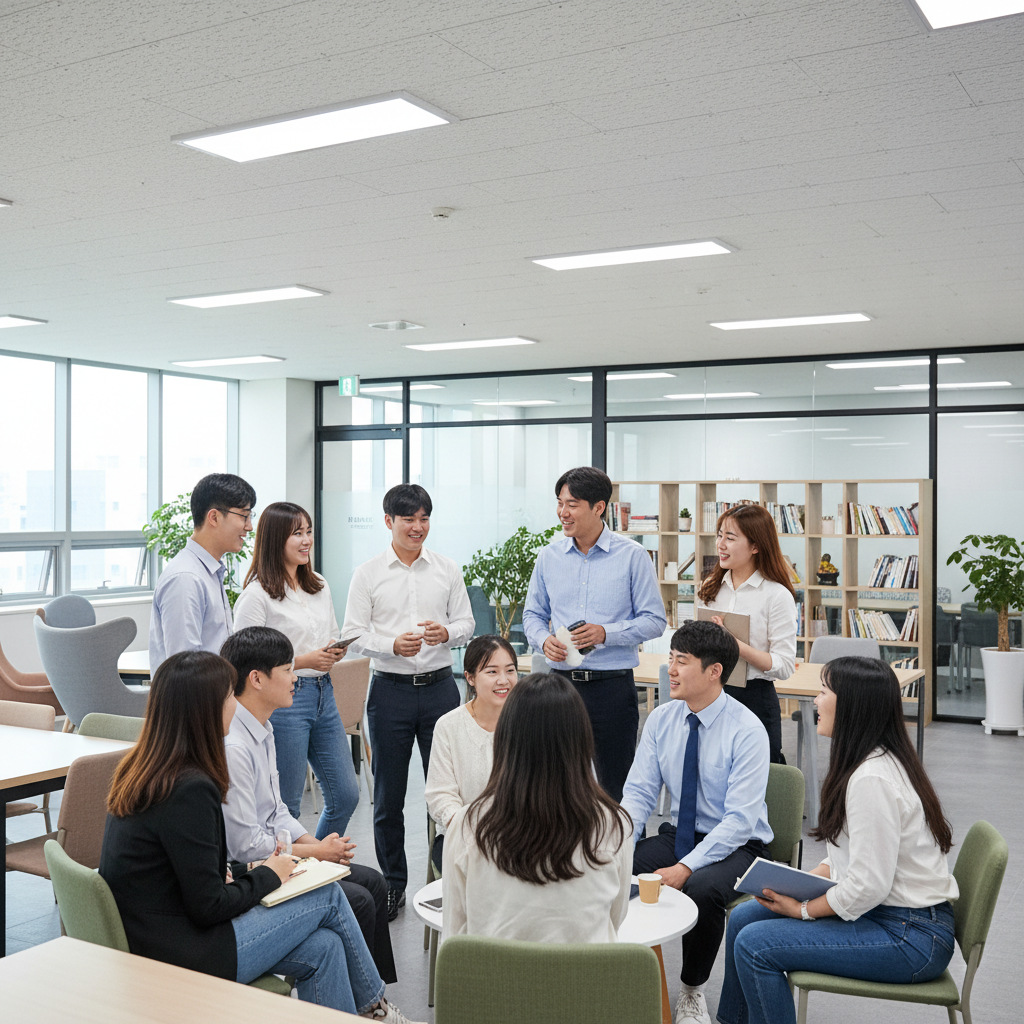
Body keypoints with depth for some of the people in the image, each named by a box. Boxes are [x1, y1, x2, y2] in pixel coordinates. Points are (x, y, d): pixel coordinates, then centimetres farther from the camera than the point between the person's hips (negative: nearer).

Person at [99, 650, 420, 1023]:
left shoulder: (142, 770, 5)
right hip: (179, 959, -9)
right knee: (329, 897, 2)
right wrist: (269, 875, -4)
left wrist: (221, 876, 3)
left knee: (322, 948, 6)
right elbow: (208, 907, -20)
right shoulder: (191, 789, -24)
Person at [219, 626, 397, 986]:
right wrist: (315, 851, -12)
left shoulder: (263, 729, 7)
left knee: (373, 882, 7)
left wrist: (314, 843, 0)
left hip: (271, 854, 10)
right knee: (357, 901, -15)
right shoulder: (231, 747, -26)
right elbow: (246, 847, -25)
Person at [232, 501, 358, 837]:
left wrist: (336, 651, 0)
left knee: (346, 794, 9)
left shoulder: (319, 586, 13)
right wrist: (303, 661, -18)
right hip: (283, 700, -7)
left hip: (324, 693, 7)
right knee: (285, 805, 1)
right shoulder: (257, 593, -10)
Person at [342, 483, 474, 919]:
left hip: (439, 686, 1)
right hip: (390, 689, -1)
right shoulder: (367, 573, 1)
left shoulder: (447, 570, 6)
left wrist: (446, 633, -13)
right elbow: (353, 633, -1)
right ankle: (392, 884, 22)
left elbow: (466, 622, 9)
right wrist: (393, 645, -18)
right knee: (388, 795, 8)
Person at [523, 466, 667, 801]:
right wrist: (544, 640, -7)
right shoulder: (549, 555, 7)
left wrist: (606, 633, -18)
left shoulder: (632, 556, -4)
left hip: (612, 685, -3)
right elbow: (533, 613, 14)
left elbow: (654, 620, -4)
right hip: (561, 682, 3)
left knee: (616, 785, 4)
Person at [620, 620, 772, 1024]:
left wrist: (686, 867, -30)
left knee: (702, 889, -36)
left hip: (736, 844, -5)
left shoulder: (747, 730, -19)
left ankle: (692, 991, -7)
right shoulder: (661, 719, -2)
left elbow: (739, 819, -23)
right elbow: (638, 793, 1)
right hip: (678, 834, 5)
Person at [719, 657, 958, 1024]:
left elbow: (868, 886, -26)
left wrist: (803, 909, -12)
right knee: (743, 917, 9)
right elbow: (845, 856, 16)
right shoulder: (861, 763, 8)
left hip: (910, 938, -10)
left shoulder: (872, 779, -25)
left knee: (754, 944, -15)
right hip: (884, 912, 10)